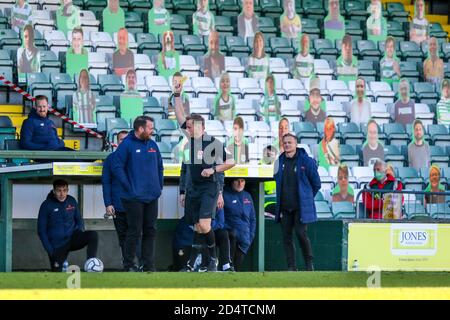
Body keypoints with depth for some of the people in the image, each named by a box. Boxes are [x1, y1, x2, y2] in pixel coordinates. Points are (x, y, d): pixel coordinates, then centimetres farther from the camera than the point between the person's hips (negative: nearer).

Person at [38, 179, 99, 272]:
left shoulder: (72, 201, 2)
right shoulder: (46, 206, -7)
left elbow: (79, 220, 16)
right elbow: (41, 231, -4)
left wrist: (80, 231, -5)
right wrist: (50, 250, -10)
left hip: (72, 239, 2)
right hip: (57, 246, -2)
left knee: (93, 235, -25)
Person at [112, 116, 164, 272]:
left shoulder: (152, 145, 12)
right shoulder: (127, 145, -8)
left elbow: (159, 167, 22)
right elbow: (117, 167, -12)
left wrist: (159, 186, 12)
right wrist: (129, 187, -14)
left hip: (152, 197, 6)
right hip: (134, 198, -6)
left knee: (150, 231, 8)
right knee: (134, 232, -5)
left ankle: (149, 265, 13)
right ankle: (129, 265, 5)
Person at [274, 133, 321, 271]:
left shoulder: (306, 161, -5)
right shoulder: (280, 161, 8)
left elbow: (316, 183, 3)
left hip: (301, 207, -5)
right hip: (285, 207, 5)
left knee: (301, 233, -12)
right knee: (286, 237, 2)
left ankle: (309, 263, 4)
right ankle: (291, 267, 7)